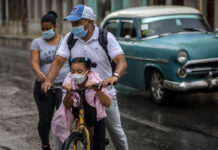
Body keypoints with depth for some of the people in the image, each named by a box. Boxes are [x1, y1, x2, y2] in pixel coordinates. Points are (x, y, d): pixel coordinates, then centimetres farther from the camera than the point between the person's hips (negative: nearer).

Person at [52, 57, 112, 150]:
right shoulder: (69, 80, -17)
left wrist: (97, 89, -44)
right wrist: (68, 92, -38)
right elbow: (67, 106, -20)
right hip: (77, 111, 3)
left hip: (96, 115, -3)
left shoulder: (95, 80, -22)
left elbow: (107, 103, -29)